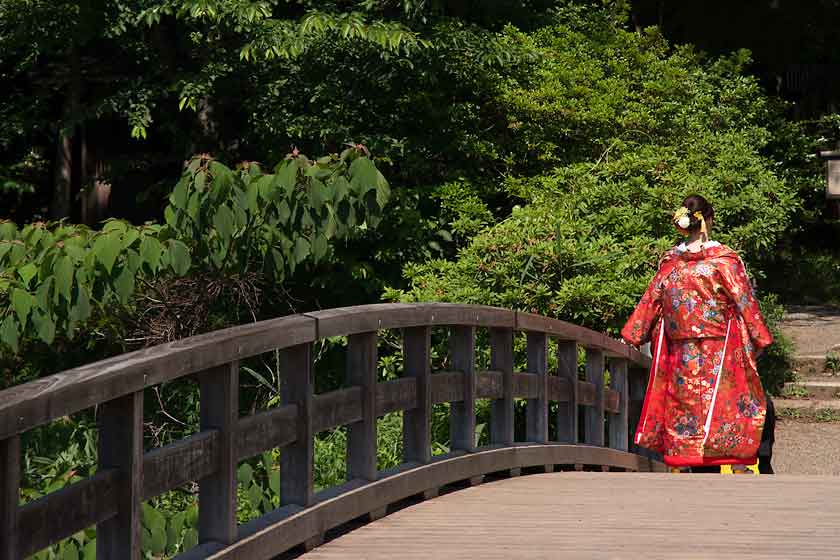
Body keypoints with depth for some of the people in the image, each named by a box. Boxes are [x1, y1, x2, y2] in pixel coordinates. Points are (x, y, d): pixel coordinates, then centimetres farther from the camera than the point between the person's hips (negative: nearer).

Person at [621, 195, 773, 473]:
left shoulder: (670, 262, 4)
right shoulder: (724, 259, -7)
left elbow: (650, 301, 11)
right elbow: (745, 301, -3)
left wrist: (631, 335, 23)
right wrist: (760, 338, 7)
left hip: (680, 357, 4)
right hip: (719, 354, -3)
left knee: (682, 411, 6)